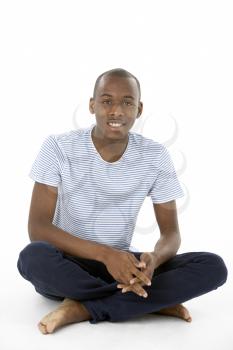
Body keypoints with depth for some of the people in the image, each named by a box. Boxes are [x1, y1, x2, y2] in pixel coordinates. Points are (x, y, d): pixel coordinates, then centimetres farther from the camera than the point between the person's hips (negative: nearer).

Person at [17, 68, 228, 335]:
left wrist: (153, 259, -29)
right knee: (33, 257, -37)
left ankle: (83, 309, -21)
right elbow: (37, 227, -18)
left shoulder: (155, 156, -7)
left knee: (213, 267, -19)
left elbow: (171, 232, -4)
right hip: (69, 264, -2)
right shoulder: (58, 148, -13)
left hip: (122, 263, 2)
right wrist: (105, 255, -32)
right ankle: (155, 301, -22)